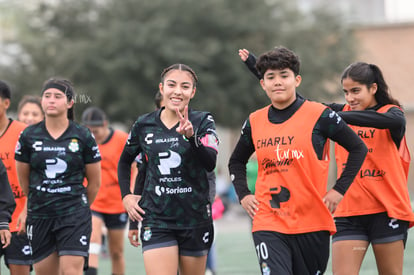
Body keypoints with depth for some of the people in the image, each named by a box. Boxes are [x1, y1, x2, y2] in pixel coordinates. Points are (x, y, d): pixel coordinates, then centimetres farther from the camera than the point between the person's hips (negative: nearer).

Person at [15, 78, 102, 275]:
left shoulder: (83, 136, -1)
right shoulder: (29, 136, 2)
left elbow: (95, 182, 9)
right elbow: (23, 179, 13)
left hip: (74, 215, -2)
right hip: (39, 215, 2)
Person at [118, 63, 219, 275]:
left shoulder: (202, 121, -1)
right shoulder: (144, 125, 4)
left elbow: (210, 163, -18)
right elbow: (124, 162, 22)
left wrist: (191, 137, -33)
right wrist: (126, 195, 9)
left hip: (195, 218, 0)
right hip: (157, 220, 0)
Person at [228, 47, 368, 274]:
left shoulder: (319, 115, -3)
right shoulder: (255, 122, 7)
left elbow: (358, 149, 4)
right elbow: (236, 161, 25)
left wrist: (339, 189, -3)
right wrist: (243, 195, 10)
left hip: (312, 222, -1)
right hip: (268, 224, 1)